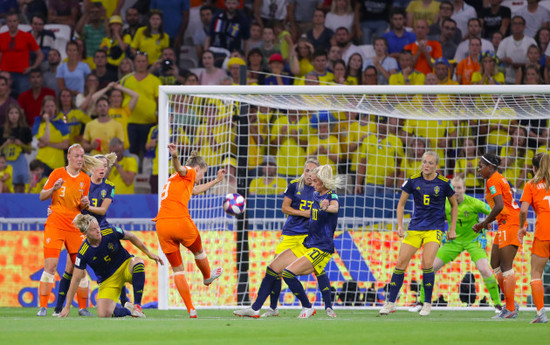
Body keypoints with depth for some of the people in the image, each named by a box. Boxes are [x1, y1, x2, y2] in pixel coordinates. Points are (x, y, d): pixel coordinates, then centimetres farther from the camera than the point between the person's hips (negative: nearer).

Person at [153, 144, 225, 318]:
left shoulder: (173, 180, 31)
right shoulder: (189, 173, 6)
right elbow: (179, 168, -20)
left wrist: (216, 180, 60)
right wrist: (175, 156, -42)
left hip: (162, 225, 7)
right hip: (180, 221, -7)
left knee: (177, 269, 10)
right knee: (198, 251, 26)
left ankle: (191, 310, 7)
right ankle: (207, 276, 52)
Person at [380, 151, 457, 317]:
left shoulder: (444, 183, -4)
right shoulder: (413, 181, 0)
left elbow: (454, 205, 10)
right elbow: (401, 204, 9)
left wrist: (452, 229, 6)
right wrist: (400, 226, -1)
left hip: (435, 228, -3)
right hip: (415, 228, 3)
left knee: (427, 264, -18)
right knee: (401, 263, -3)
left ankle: (427, 304, -3)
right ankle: (390, 303, 7)